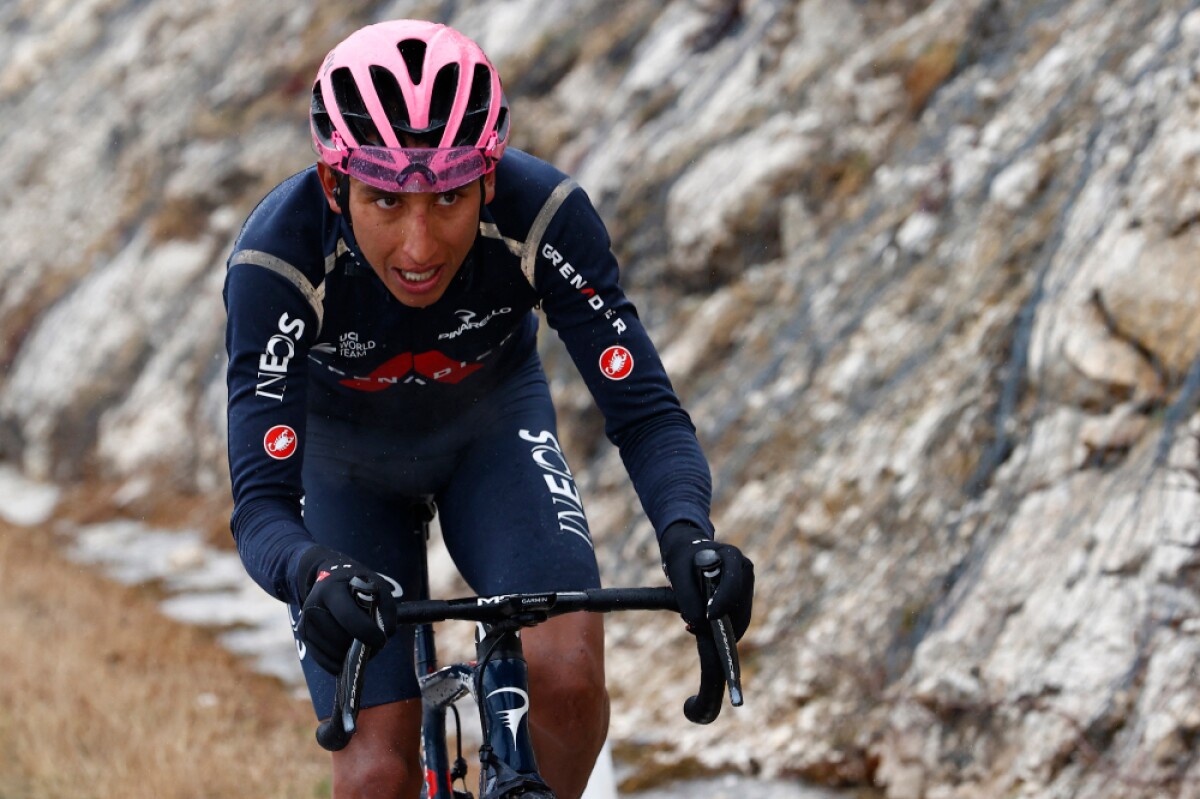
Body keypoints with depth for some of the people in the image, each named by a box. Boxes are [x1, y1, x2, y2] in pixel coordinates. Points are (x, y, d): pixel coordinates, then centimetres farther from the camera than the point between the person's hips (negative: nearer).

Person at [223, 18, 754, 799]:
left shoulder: (544, 215, -33)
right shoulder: (278, 260, -36)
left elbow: (646, 412, -30)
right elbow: (261, 503, -38)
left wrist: (688, 536, -51)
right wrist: (311, 576, -61)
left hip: (492, 430, 1)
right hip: (341, 455, -1)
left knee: (570, 675, -24)